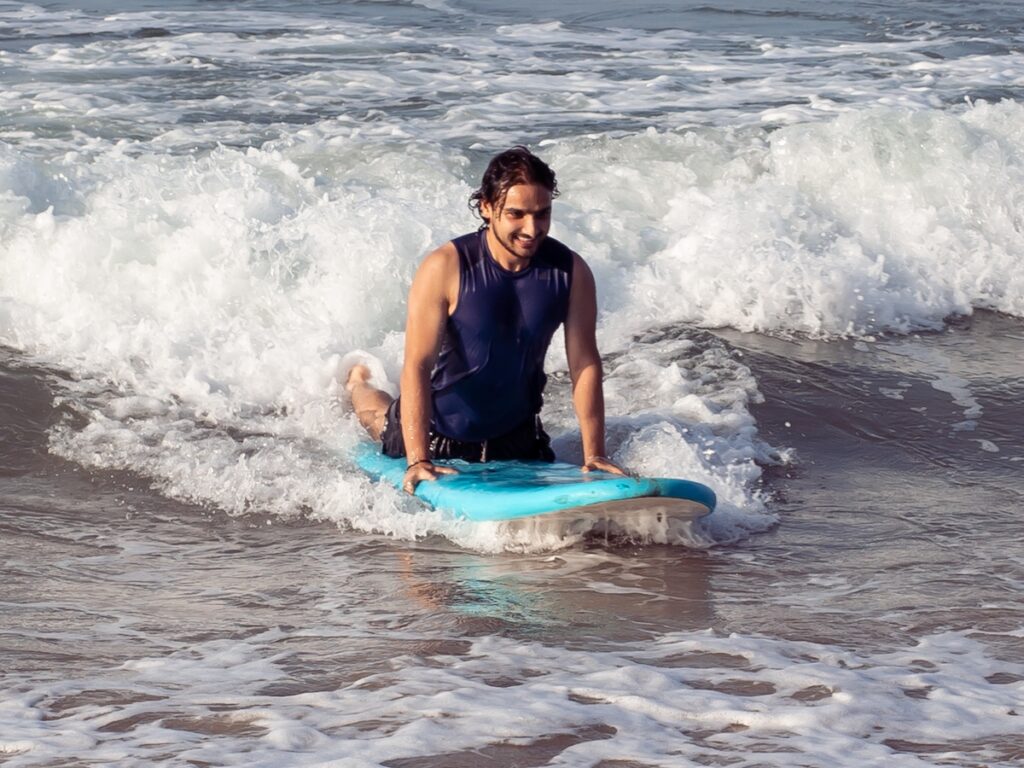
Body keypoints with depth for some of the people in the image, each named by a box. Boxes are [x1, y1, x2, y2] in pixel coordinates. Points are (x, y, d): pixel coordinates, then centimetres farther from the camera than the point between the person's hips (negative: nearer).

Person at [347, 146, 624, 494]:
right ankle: (358, 384, 59)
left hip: (516, 437, 2)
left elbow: (585, 364, -15)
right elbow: (418, 364, -32)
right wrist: (419, 460, -39)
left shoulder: (571, 272, -19)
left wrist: (593, 455, -21)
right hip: (438, 429, -2)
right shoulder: (445, 268, -29)